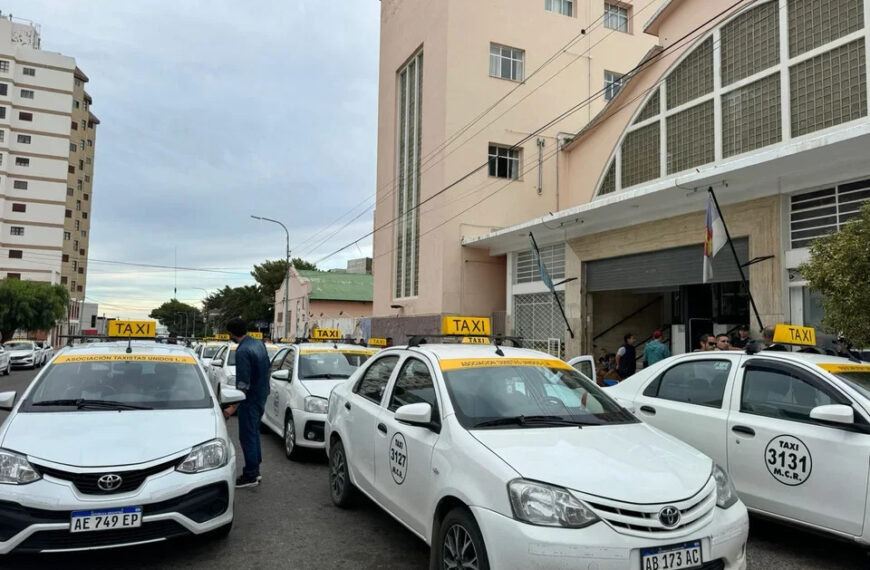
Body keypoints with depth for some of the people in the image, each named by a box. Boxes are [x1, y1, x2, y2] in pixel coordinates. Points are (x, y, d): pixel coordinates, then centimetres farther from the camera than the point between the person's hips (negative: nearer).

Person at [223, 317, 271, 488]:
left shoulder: (242, 351, -22)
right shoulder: (259, 344, 5)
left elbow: (243, 384, -25)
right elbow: (267, 369, 15)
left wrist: (233, 408, -21)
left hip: (250, 399, -9)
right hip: (262, 396, 9)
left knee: (247, 437, 1)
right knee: (254, 433, 18)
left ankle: (250, 476, 8)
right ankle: (255, 470, 27)